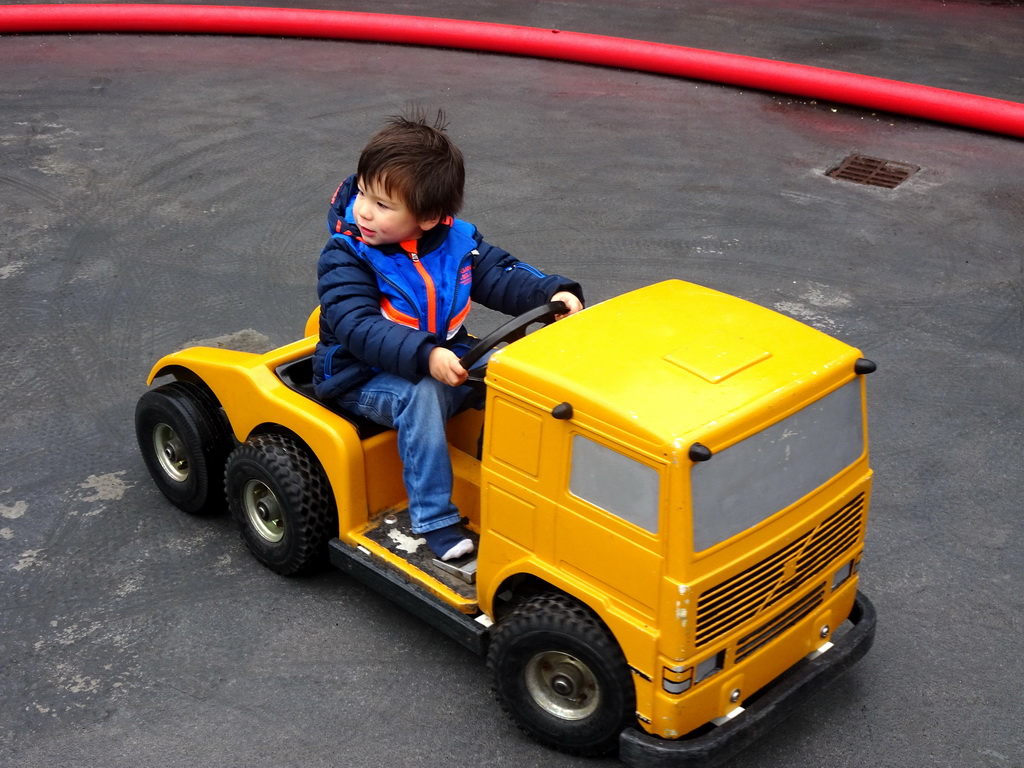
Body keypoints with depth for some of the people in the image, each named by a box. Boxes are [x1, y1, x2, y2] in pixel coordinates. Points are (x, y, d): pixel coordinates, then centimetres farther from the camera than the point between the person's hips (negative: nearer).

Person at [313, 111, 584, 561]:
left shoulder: (455, 241, -2)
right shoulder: (344, 258, -16)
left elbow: (502, 276, 3)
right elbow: (358, 327, -28)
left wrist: (554, 292, -17)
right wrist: (424, 356, -42)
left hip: (445, 359, 5)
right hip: (364, 377, -5)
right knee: (421, 395, -34)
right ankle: (433, 519, -28)